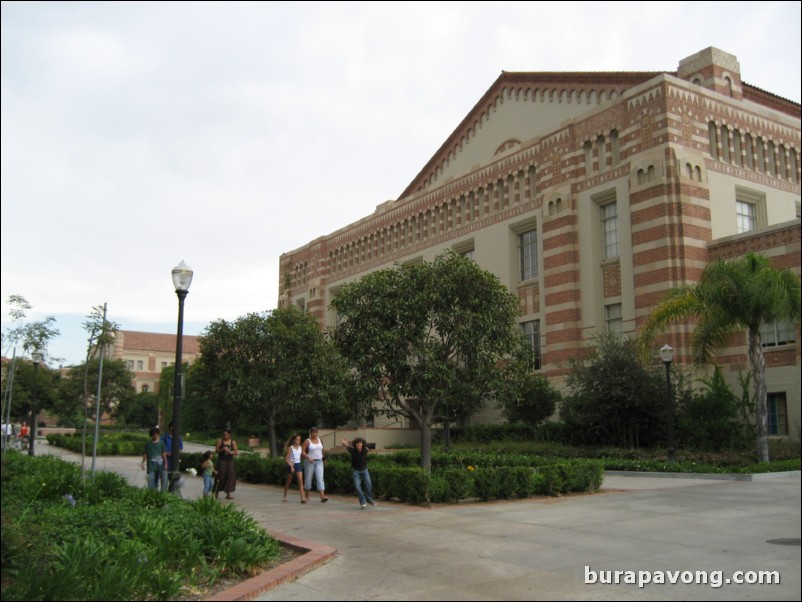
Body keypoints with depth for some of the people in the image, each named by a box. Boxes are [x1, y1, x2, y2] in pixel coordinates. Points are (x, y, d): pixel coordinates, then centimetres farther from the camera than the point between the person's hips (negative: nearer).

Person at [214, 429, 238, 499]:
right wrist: (222, 449, -20)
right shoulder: (220, 440, 1)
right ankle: (216, 492, 7)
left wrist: (230, 452, -17)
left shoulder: (233, 442, 4)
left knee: (230, 476, -1)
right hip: (221, 460, -2)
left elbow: (236, 452, 2)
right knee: (220, 475, -8)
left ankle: (228, 494, 5)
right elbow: (216, 450, -1)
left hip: (229, 461, 2)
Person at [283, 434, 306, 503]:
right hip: (291, 465, -3)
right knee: (288, 482, 11)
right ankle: (285, 496, 31)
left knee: (300, 481, -12)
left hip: (298, 465, 3)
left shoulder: (300, 448, 4)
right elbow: (286, 459, -13)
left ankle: (303, 497, -18)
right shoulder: (290, 448, -10)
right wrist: (291, 466, -20)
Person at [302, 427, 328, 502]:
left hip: (319, 462, 3)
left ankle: (322, 496, -19)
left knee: (320, 478, -10)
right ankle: (307, 495, 25)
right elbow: (303, 451, -12)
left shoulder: (320, 440, 9)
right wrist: (308, 457, -25)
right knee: (308, 479, 6)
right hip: (310, 462, -3)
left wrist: (322, 456, 15)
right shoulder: (307, 441, -5)